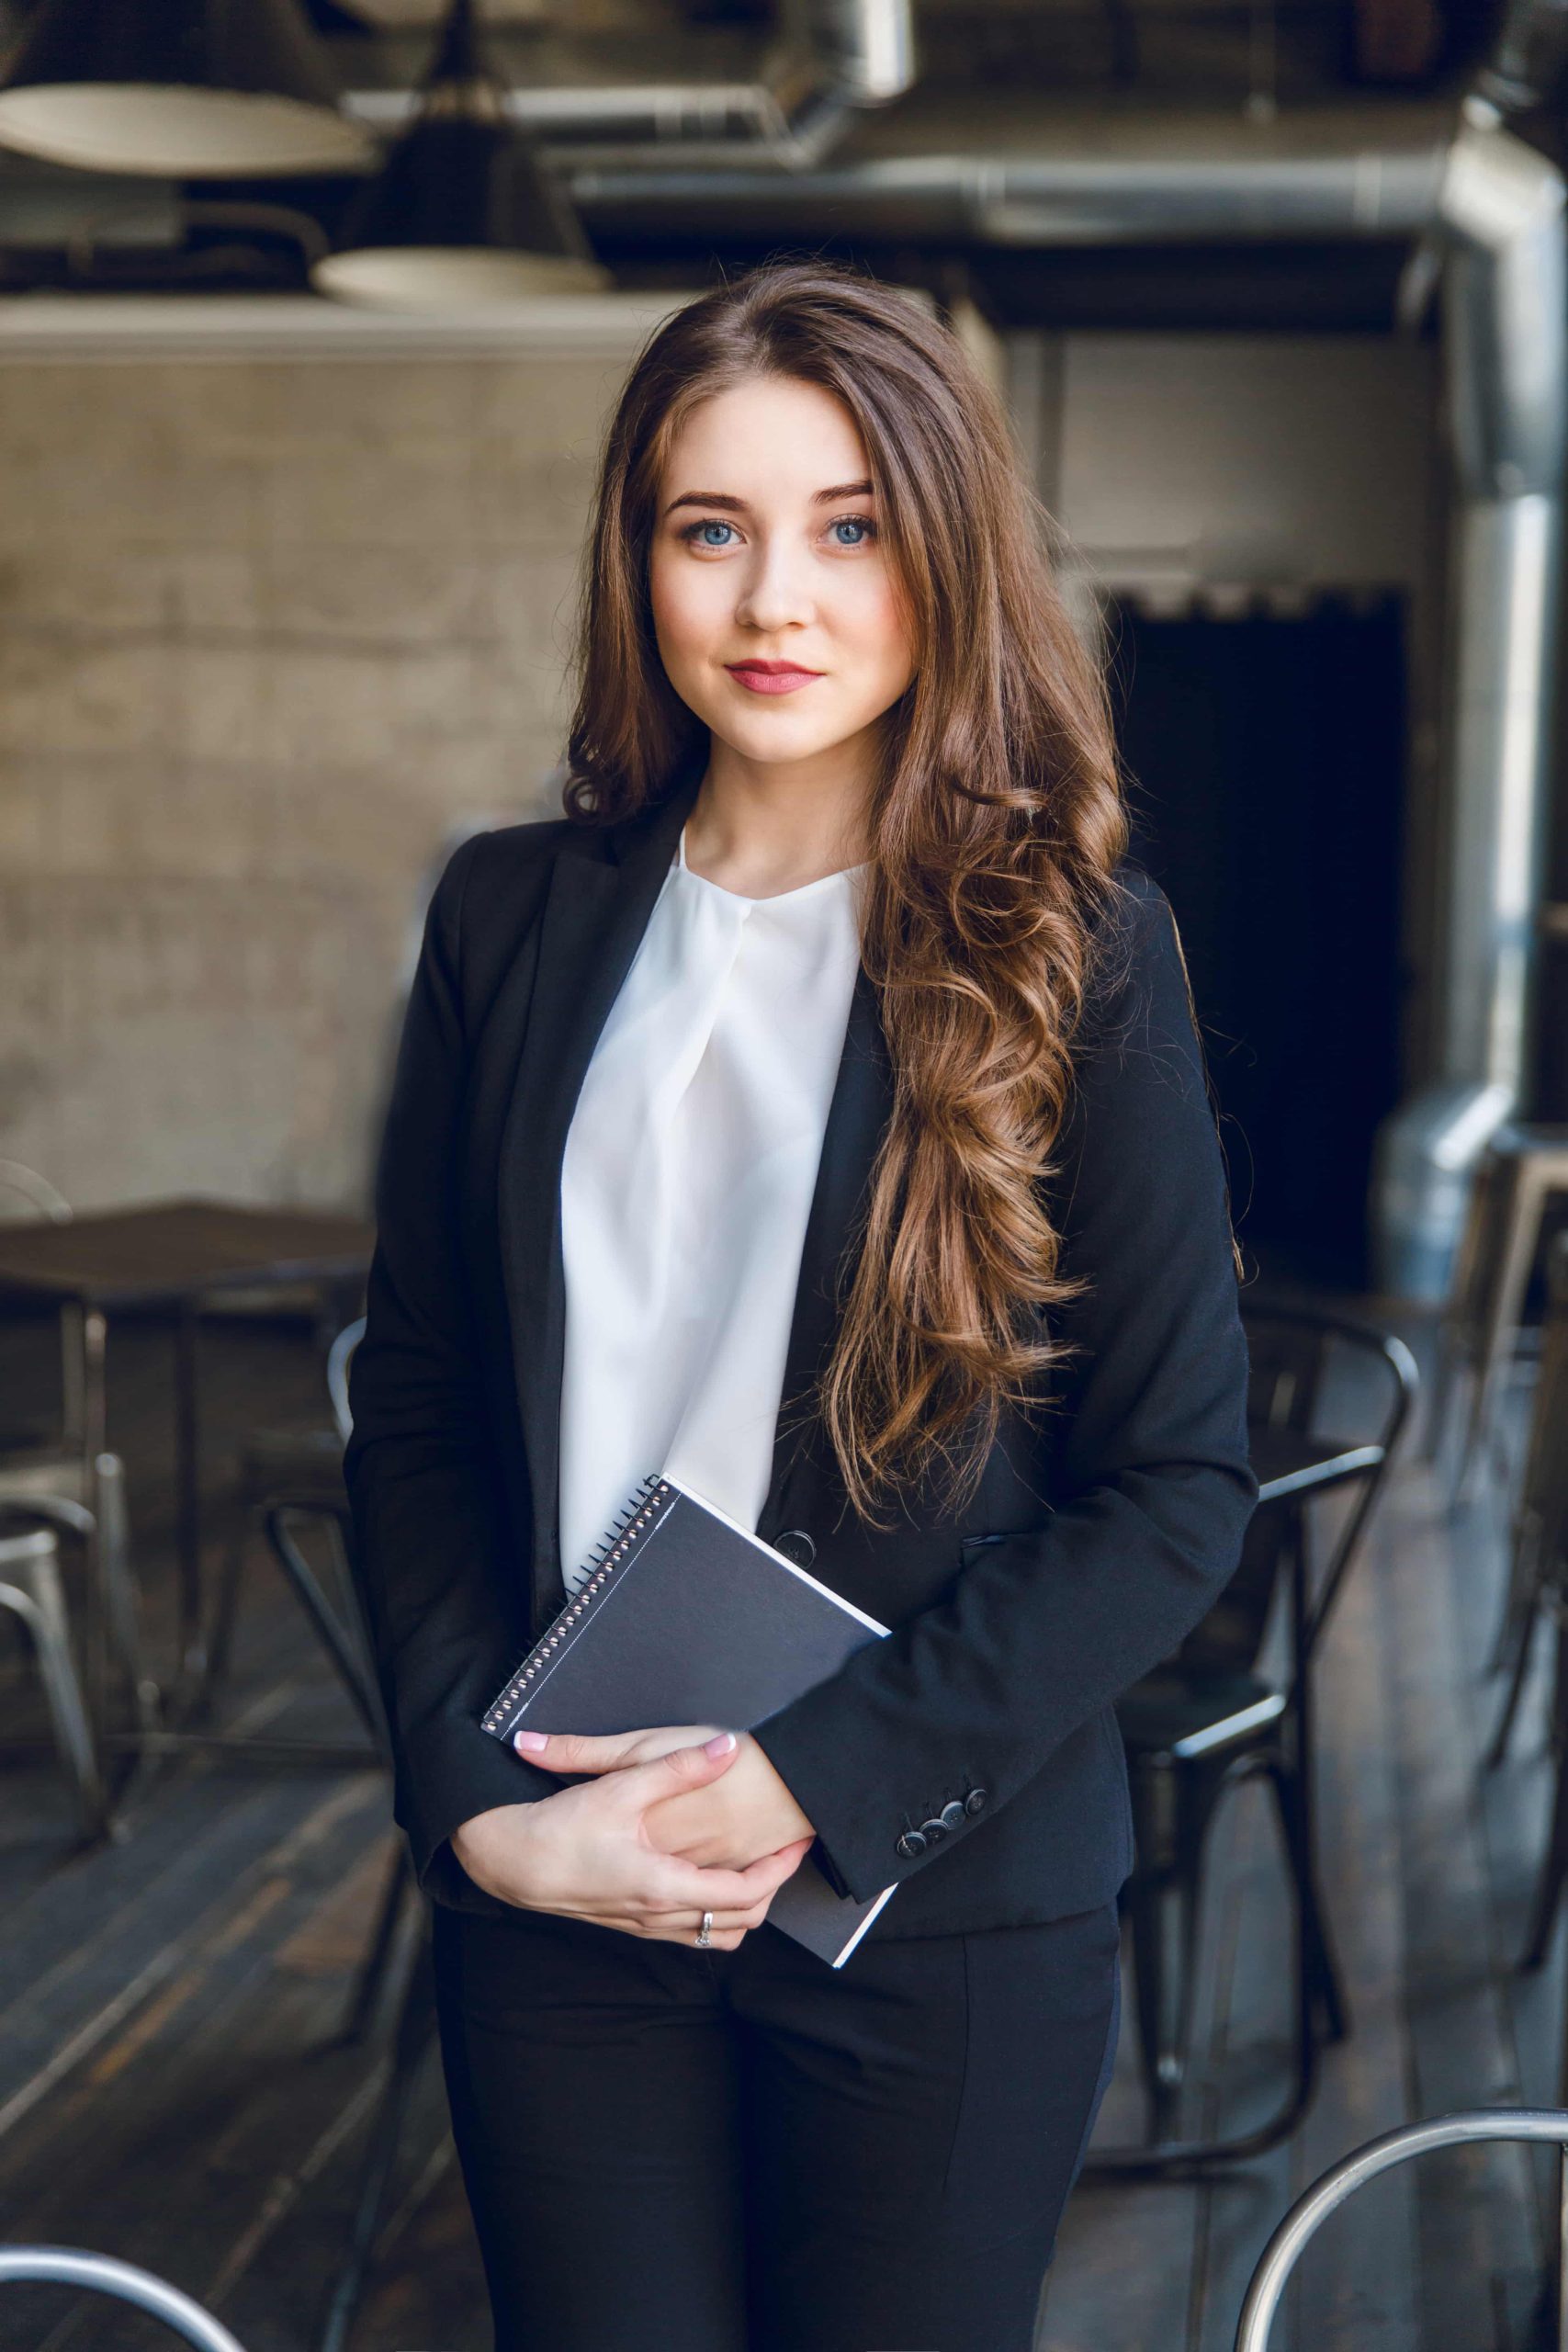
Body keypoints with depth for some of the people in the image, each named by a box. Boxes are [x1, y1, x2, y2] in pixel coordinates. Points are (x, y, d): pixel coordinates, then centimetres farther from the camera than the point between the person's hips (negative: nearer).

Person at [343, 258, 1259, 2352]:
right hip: (551, 1892, 2)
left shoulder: (1077, 952, -6)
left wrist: (816, 1777, -14)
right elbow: (417, 1414, 5)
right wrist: (482, 1800, -7)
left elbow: (1181, 1483, -7)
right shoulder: (515, 918, 2)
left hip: (939, 1910, -2)